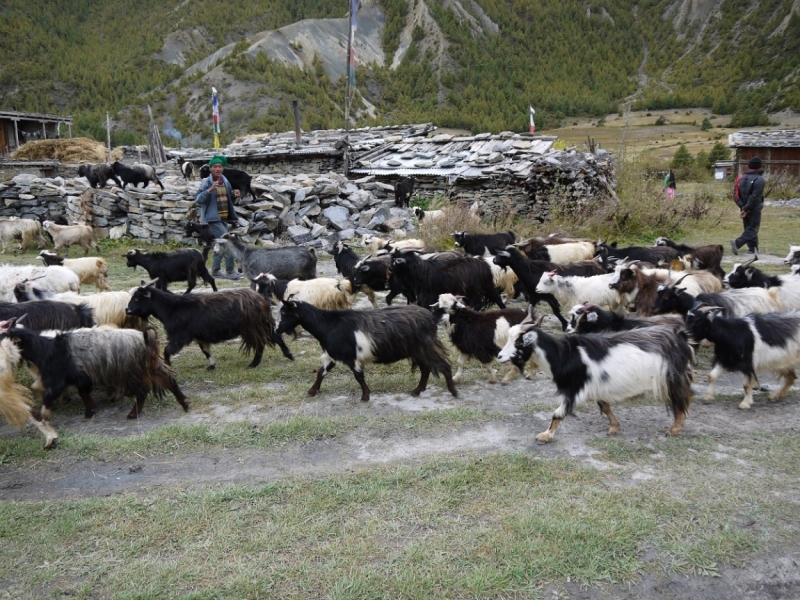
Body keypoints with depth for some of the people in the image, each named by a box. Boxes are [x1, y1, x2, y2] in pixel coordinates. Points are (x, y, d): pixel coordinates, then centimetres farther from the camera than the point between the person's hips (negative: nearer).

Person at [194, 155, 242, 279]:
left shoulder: (225, 181, 9)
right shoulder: (206, 182, -11)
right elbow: (198, 200, -16)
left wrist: (234, 195, 0)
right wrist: (209, 190, -30)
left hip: (223, 218, 8)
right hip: (212, 218, -8)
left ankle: (215, 271, 28)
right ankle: (231, 271, -9)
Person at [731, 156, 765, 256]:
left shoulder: (742, 178, 5)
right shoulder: (759, 180, -15)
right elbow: (755, 197, -21)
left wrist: (742, 206, -1)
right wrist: (747, 209, -18)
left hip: (744, 209, 7)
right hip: (754, 210, -6)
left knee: (749, 228, 16)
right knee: (752, 230, -3)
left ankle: (753, 249, 21)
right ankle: (737, 243, -23)